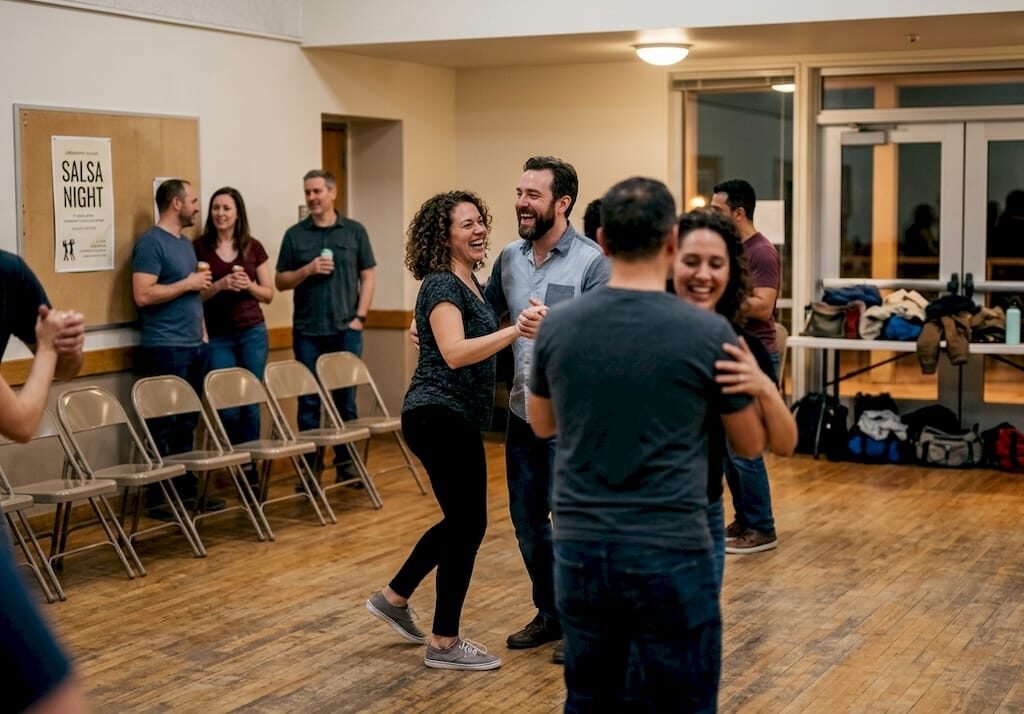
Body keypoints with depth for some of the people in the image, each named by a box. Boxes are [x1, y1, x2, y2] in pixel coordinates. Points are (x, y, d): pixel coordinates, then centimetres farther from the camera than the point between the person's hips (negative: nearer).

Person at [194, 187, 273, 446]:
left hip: (253, 332, 2)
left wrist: (249, 285, -11)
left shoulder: (253, 247, 6)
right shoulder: (199, 247, -1)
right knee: (228, 407, -1)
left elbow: (268, 294, 8)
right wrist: (220, 285, -18)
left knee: (251, 403, 5)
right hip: (217, 337, -2)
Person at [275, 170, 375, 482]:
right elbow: (280, 281, 5)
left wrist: (360, 316, -4)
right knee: (309, 401, 4)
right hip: (307, 331, 0)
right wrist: (307, 271, -13)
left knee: (345, 399, 6)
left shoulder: (355, 231, 5)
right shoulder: (295, 234, 4)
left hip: (346, 329, 0)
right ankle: (310, 465, 11)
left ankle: (345, 461, 15)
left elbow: (367, 276, 5)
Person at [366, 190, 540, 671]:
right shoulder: (441, 284, -15)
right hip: (439, 416, -10)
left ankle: (393, 597, 33)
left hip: (454, 417, 10)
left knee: (461, 520, 18)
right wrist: (516, 330, -34)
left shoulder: (469, 282, 14)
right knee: (469, 523, -4)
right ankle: (444, 644, 7)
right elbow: (455, 353, -29)